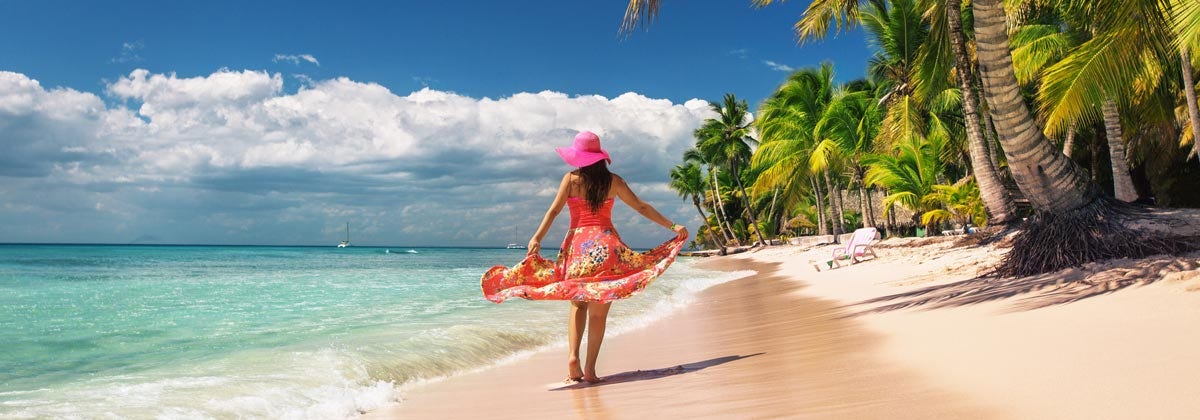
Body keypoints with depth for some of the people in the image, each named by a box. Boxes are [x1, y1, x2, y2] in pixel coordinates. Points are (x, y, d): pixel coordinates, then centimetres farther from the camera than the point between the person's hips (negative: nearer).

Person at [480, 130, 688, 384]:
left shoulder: (571, 179, 3)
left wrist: (537, 238, -7)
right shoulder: (613, 181, 6)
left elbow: (554, 210, -5)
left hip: (578, 246, 0)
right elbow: (642, 207, 9)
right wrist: (672, 226, 16)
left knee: (578, 304, 14)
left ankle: (573, 356, -6)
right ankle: (590, 369, 0)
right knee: (599, 312, 3)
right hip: (607, 247, 0)